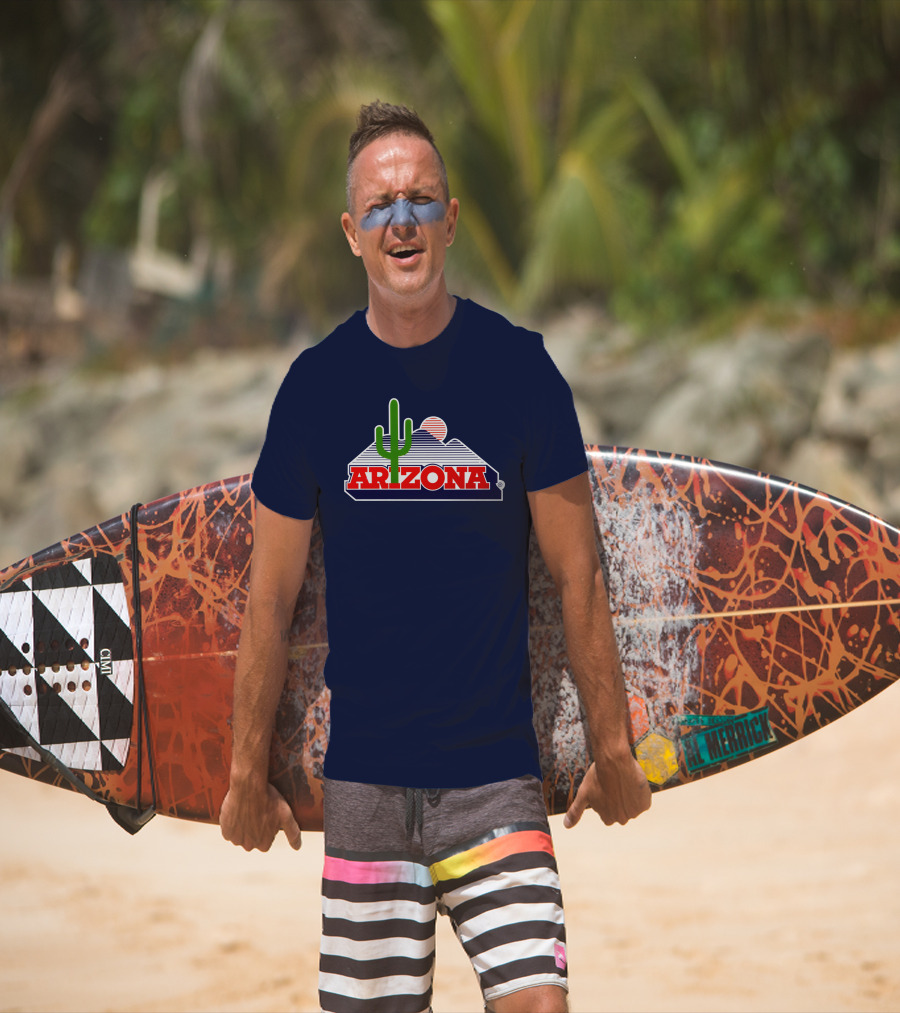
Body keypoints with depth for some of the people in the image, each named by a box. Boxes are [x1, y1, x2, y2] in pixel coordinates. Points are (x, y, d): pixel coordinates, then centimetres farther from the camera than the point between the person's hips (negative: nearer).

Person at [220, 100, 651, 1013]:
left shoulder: (518, 368, -1)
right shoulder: (317, 383, 2)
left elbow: (577, 576, 4)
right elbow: (270, 597, 8)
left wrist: (611, 747, 5)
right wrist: (248, 771, 9)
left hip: (496, 774, -1)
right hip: (363, 778, 1)